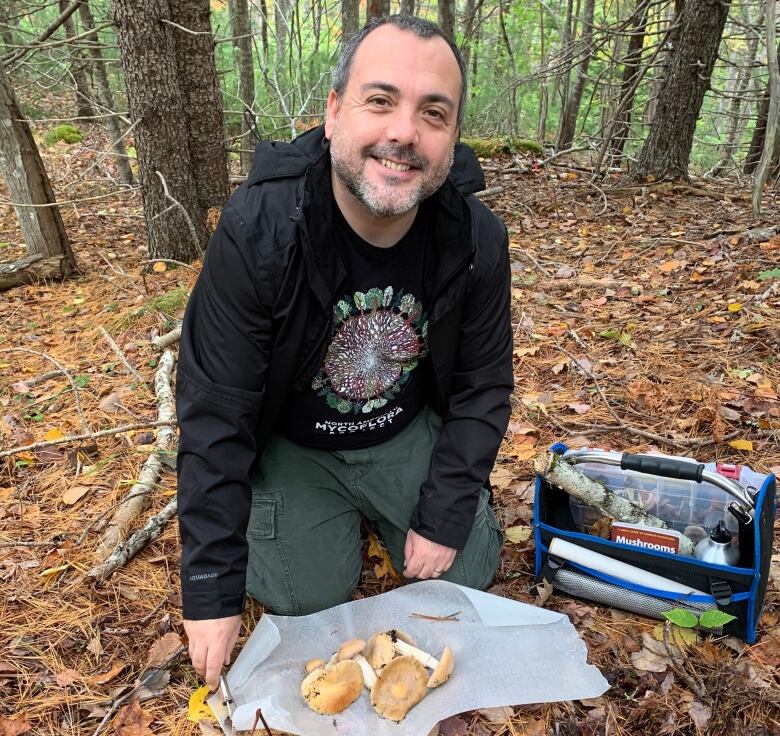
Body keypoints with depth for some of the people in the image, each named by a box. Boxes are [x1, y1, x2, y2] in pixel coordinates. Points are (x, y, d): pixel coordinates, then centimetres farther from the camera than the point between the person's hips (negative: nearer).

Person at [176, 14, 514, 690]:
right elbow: (215, 415, -23)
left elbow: (483, 386, -7)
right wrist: (212, 589, -18)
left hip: (411, 433, 3)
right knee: (307, 603, -9)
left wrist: (443, 519, -11)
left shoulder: (476, 238, -19)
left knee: (470, 572, 2)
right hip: (292, 447, -2)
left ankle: (372, 513, 30)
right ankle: (343, 520, 23)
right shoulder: (256, 233, -29)